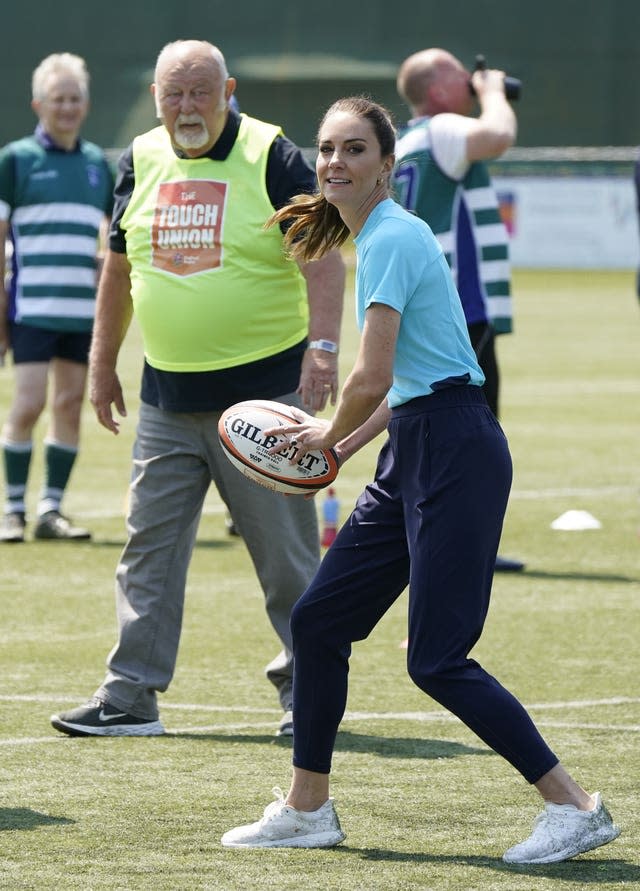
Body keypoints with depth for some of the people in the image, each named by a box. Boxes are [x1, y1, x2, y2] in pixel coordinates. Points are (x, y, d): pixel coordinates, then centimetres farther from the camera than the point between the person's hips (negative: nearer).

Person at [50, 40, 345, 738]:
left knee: (284, 549, 0)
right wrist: (102, 362, 20)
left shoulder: (271, 157, -6)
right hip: (167, 394, 5)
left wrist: (322, 346, -22)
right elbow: (119, 268, 20)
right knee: (149, 545, 3)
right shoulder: (142, 161, 9)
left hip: (262, 391, -5)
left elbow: (322, 255, -11)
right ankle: (130, 697, 7)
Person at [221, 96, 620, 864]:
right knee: (318, 621, 12)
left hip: (453, 454, -10)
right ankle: (307, 810, 23)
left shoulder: (392, 239, -14)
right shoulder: (375, 237, 16)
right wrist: (341, 447, 15)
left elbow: (371, 379, -19)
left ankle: (574, 807, -4)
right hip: (414, 454, 10)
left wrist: (331, 435, 0)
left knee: (437, 661, -10)